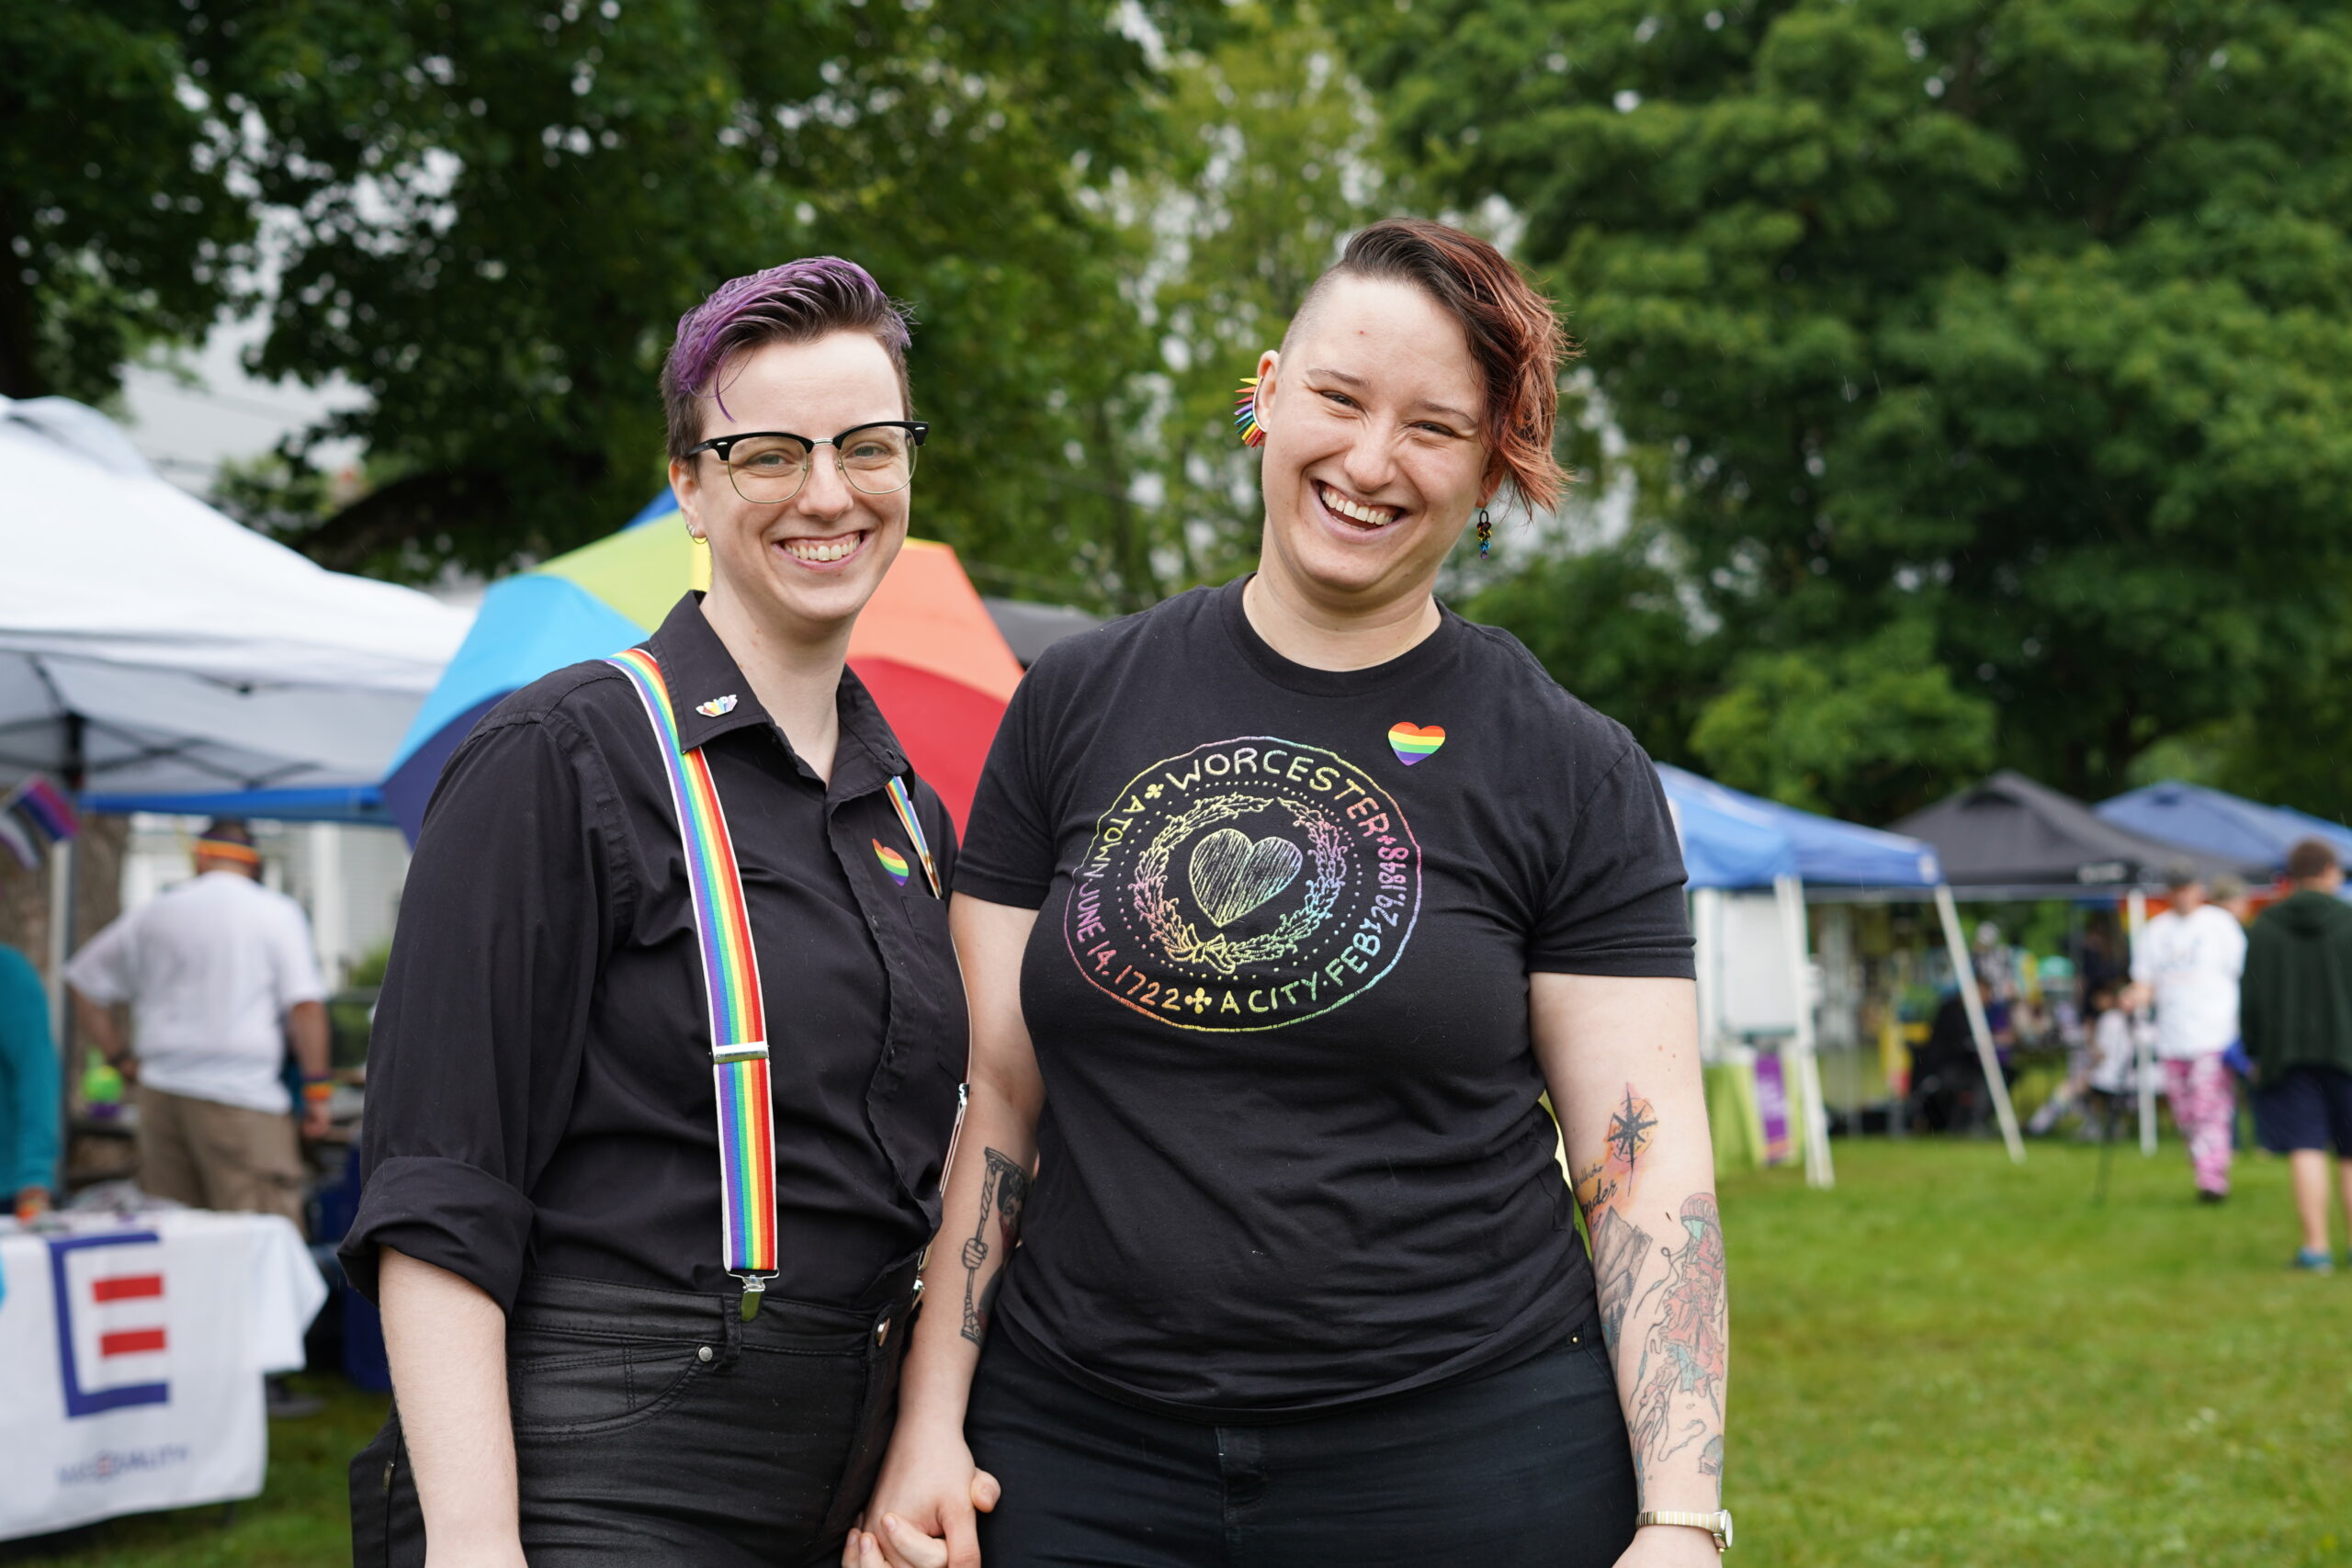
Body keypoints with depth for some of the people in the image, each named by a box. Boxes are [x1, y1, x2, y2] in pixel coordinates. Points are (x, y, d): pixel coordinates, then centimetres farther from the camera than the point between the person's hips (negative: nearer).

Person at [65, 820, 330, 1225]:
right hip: (241, 1094, -5)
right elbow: (305, 1005, -8)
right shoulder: (277, 913, 0)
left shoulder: (152, 914, 12)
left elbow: (86, 983, 20)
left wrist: (121, 1057, 21)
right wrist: (316, 1088, -2)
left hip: (159, 1093, 5)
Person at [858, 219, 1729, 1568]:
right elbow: (992, 1095, 6)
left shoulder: (1576, 779, 0)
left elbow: (1650, 1163, -2)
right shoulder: (1076, 706, 5)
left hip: (1464, 1459, -1)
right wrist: (931, 1424, 0)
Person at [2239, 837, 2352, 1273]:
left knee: (2306, 1150, -1)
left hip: (2287, 1052, 1)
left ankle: (2315, 1247, -6)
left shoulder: (2265, 927, 1)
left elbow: (2253, 996, 0)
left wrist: (2256, 1054, 7)